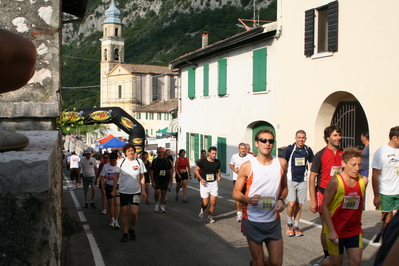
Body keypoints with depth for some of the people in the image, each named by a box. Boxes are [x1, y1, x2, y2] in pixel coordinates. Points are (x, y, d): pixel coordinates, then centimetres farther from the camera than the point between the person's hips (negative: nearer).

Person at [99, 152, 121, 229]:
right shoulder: (105, 166, -3)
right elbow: (102, 178, 0)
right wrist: (102, 188, -6)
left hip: (117, 186, -2)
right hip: (108, 186, 2)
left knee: (117, 203, -12)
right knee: (110, 204, 10)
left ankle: (116, 221, -8)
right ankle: (112, 220, 25)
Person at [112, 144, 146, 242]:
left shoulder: (139, 162, -2)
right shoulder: (121, 162, -2)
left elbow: (142, 177, 4)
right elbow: (116, 176, 6)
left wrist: (143, 191, 2)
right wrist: (114, 190, 4)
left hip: (136, 191, 0)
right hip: (123, 191, 1)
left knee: (134, 212, -8)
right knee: (125, 213, 4)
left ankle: (132, 228, 19)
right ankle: (125, 233, 17)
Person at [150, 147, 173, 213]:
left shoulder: (167, 160, 4)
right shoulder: (155, 161, -1)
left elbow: (170, 170, 8)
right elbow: (151, 171, -1)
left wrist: (171, 180, 2)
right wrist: (152, 181, -7)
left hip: (165, 180, 2)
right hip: (157, 179, -2)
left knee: (163, 193, 5)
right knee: (157, 192, -17)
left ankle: (162, 206, 18)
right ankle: (156, 203, 8)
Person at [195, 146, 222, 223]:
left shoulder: (217, 162, -1)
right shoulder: (203, 161, -11)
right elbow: (196, 170, -1)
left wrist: (219, 176, -7)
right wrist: (201, 179, -12)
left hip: (214, 183, 3)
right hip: (204, 183, -2)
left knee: (213, 202, -2)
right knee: (205, 203, -1)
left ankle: (210, 217, 18)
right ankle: (202, 211, 33)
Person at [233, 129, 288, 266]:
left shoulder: (281, 163, 0)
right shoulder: (247, 166, -9)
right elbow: (236, 193, -3)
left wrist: (281, 199, -5)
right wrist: (248, 199, -24)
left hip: (274, 221, 3)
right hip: (253, 222, -3)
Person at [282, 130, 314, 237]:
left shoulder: (308, 150, 2)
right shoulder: (289, 149, -9)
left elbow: (312, 164, 14)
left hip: (303, 181, 4)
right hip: (291, 180, -3)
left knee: (299, 205, 7)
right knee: (291, 203, -13)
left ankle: (296, 227, 21)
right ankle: (289, 224, 10)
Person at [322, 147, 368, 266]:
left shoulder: (363, 181, -3)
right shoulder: (335, 181, -18)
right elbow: (324, 206, -16)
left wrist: (359, 225, 15)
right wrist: (331, 231, -19)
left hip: (354, 229, 4)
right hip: (336, 230, -4)